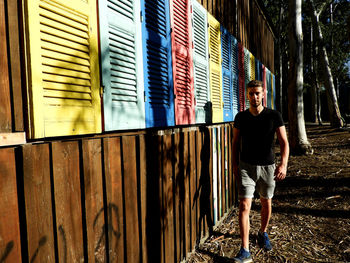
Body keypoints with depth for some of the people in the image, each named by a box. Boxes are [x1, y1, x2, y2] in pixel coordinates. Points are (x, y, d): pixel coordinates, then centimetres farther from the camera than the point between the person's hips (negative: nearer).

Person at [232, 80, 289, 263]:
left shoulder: (274, 116, -3)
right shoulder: (240, 117, 1)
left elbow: (283, 141, -5)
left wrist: (283, 164, -18)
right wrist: (235, 165, 3)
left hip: (267, 167, 1)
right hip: (246, 167, 0)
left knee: (266, 203, 16)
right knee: (244, 206, -8)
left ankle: (263, 233, 44)